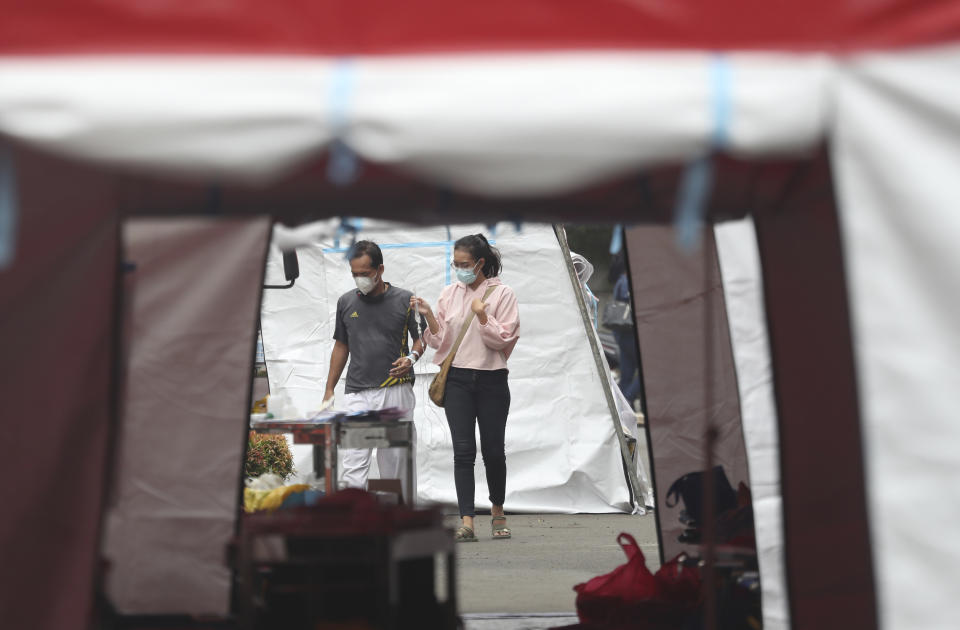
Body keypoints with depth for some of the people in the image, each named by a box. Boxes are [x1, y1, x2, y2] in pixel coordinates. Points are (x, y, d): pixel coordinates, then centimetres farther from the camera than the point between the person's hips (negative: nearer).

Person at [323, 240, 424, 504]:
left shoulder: (405, 300, 0)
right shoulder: (346, 302, 9)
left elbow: (421, 338, 9)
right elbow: (341, 347, 16)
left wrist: (411, 358, -14)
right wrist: (329, 391, 14)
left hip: (396, 392, -2)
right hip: (357, 393, 2)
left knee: (397, 459, 5)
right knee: (353, 463, -6)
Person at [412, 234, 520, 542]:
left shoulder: (502, 293, -2)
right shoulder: (449, 293, 8)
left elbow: (501, 340, -7)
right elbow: (439, 340, 8)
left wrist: (481, 314, -20)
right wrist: (429, 316, -8)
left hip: (491, 380, -2)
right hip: (457, 379, 2)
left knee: (493, 450, 6)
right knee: (463, 450, -5)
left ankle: (498, 512, 28)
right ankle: (467, 523, -6)